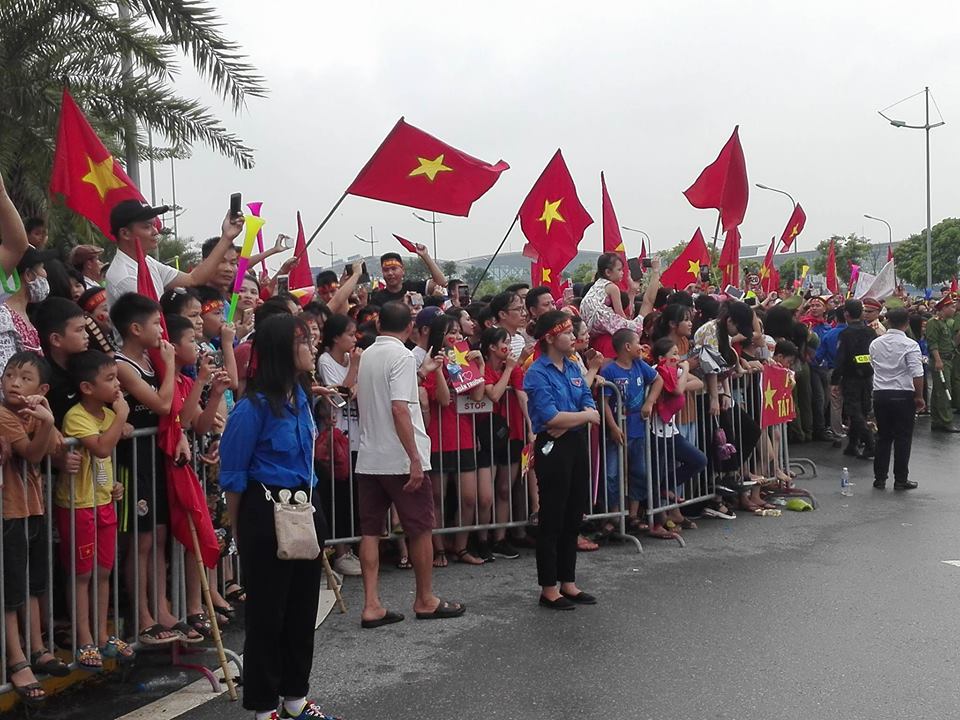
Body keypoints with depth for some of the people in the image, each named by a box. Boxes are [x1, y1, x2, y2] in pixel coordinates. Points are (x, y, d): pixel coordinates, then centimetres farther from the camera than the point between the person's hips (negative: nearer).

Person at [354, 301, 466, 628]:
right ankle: (426, 601, 17)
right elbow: (399, 408, -22)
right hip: (400, 458, -7)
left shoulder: (367, 355, 11)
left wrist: (420, 371, 36)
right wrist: (414, 458, -21)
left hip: (369, 458, 7)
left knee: (371, 530, 7)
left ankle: (371, 606, 7)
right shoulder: (401, 356, -13)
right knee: (421, 528, 7)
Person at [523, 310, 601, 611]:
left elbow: (590, 407, 5)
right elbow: (550, 417, -19)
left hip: (576, 444, 8)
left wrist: (566, 424, -14)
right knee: (552, 519, -1)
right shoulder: (538, 374, -11)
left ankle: (568, 582, 23)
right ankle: (548, 588, 9)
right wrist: (585, 416, -6)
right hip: (553, 449, -8)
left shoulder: (573, 368, 12)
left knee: (574, 516, 13)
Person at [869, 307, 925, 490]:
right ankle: (901, 480, 7)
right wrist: (919, 396, -6)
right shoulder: (910, 345, -11)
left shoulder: (875, 343, 4)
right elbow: (917, 374, -15)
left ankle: (879, 478, 13)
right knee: (903, 438, 4)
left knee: (883, 437, 12)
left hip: (880, 394, 4)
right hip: (903, 395, -4)